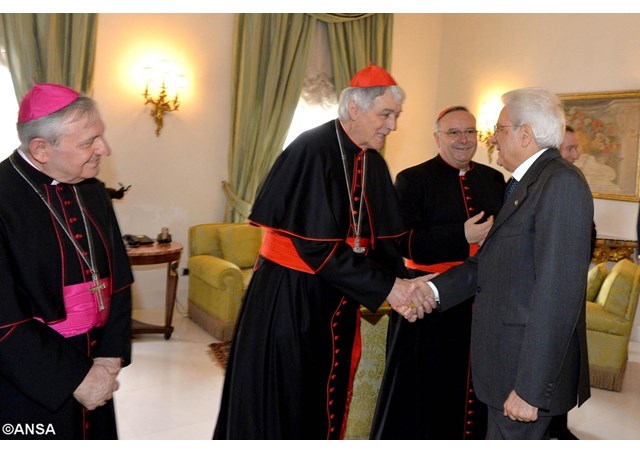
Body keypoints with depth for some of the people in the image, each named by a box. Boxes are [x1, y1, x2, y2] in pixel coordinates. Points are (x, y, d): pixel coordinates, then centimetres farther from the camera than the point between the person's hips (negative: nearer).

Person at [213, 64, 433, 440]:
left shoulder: (374, 164, 5)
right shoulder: (312, 150, -18)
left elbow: (383, 239, 2)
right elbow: (317, 246, -24)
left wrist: (402, 285, -15)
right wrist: (386, 286, -23)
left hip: (337, 299, 7)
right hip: (289, 297, -7)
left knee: (325, 402, 17)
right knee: (277, 402, 7)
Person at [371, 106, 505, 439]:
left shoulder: (494, 179, 12)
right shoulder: (412, 180, -2)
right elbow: (405, 242, -12)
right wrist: (463, 236, -19)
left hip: (483, 305, 4)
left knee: (474, 390, 12)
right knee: (424, 388, 7)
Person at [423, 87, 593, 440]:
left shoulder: (561, 182, -17)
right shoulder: (523, 183, 13)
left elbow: (557, 291, -23)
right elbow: (490, 261, 11)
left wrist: (529, 388, -23)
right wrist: (434, 290, -1)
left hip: (529, 367, -9)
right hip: (509, 356, 9)